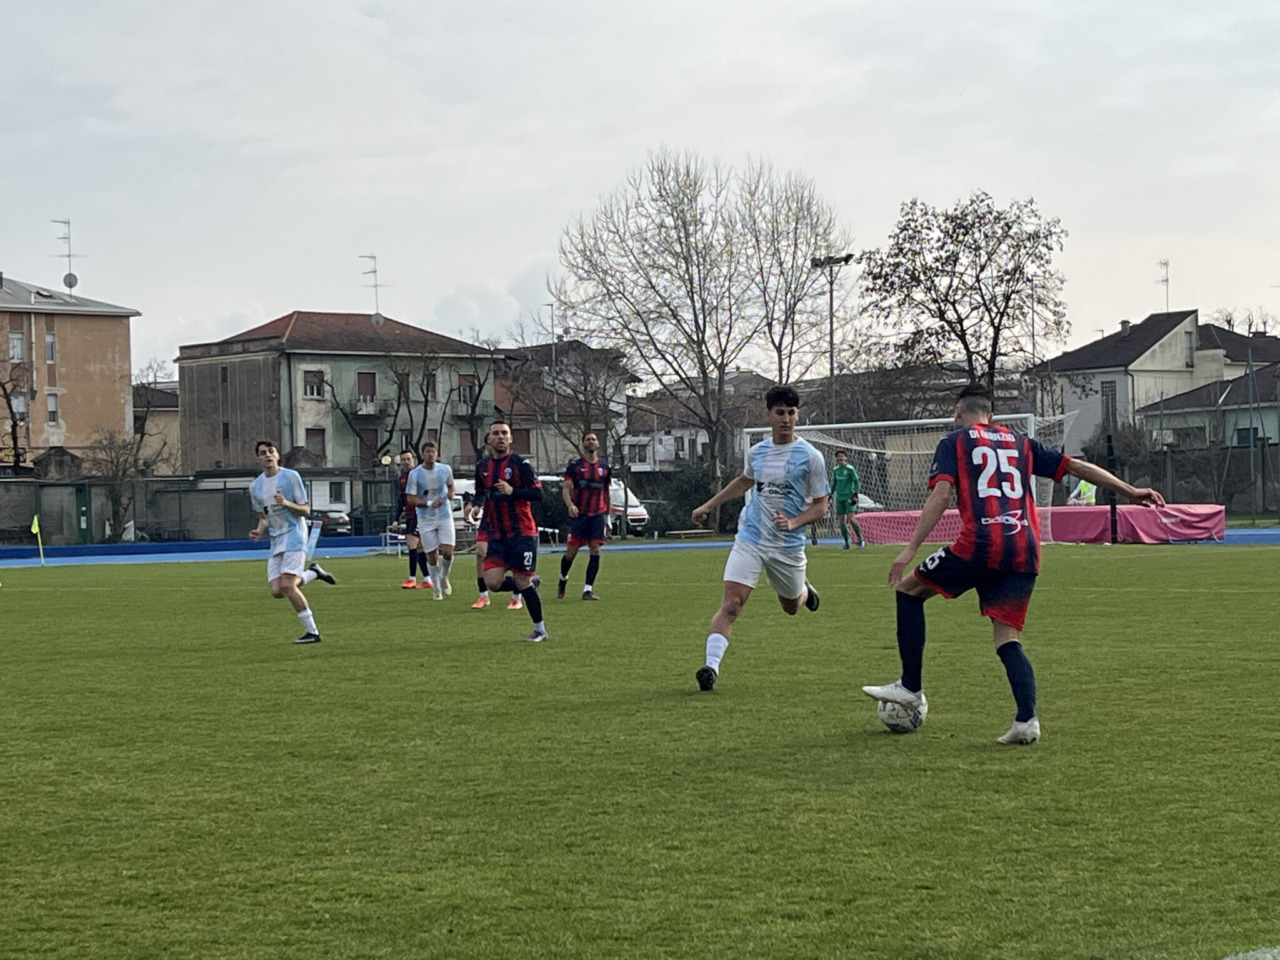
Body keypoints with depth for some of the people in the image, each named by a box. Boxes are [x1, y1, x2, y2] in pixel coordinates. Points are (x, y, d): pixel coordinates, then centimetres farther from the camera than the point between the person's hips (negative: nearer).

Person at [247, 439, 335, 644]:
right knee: (276, 591, -6)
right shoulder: (255, 486, 11)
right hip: (276, 542, 6)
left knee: (287, 586, -18)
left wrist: (286, 503, -23)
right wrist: (260, 531, 0)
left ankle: (312, 632, -9)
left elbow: (306, 511, -5)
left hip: (294, 536, -6)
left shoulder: (290, 477, -5)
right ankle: (313, 572, 17)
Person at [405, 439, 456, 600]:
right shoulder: (415, 474, -8)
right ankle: (436, 588, 17)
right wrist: (429, 503, -19)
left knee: (447, 552, -11)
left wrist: (450, 493, -4)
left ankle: (444, 577, 19)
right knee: (431, 556, 0)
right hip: (425, 519, -1)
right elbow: (410, 499, -7)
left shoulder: (446, 469, 0)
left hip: (445, 516, 1)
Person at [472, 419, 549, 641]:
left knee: (522, 582, -2)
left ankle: (540, 630, 15)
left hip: (522, 533, -5)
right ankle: (531, 583, 21)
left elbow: (538, 494, -12)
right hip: (497, 535, 5)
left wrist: (512, 491, -26)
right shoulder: (482, 466, 9)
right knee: (492, 582, -8)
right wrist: (477, 505, 2)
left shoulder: (520, 464, -8)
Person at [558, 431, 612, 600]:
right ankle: (563, 580, 27)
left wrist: (607, 515, 20)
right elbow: (566, 488, -6)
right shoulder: (574, 465, 1)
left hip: (598, 515, 2)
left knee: (595, 551, -9)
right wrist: (570, 505, -25)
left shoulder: (605, 468, 11)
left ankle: (588, 590, -7)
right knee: (571, 551, -1)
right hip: (579, 514, -2)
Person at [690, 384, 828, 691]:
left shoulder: (810, 456, -8)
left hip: (788, 546, -1)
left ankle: (804, 589, 56)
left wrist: (794, 522, -22)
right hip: (750, 540, 1)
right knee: (731, 603, -16)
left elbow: (821, 505, -4)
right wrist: (709, 505, 28)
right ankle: (711, 666, -22)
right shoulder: (757, 452, 5)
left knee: (792, 607, 19)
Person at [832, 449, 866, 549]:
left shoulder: (850, 469, -6)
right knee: (842, 521, 3)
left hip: (849, 498, -6)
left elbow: (857, 482, -4)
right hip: (839, 498, 6)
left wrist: (855, 494, -13)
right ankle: (846, 543, 11)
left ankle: (860, 540, -3)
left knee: (851, 519, -16)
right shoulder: (835, 470, 11)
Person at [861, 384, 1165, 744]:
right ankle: (1027, 720, -12)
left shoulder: (954, 441, 11)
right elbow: (1076, 466, 21)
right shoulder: (1020, 443, 24)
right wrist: (1130, 491, 24)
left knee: (909, 589, 16)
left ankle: (910, 687, 13)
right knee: (1008, 638, 9)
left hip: (980, 545, -4)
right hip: (1025, 553, 4)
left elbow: (940, 495, -4)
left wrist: (911, 549, -9)